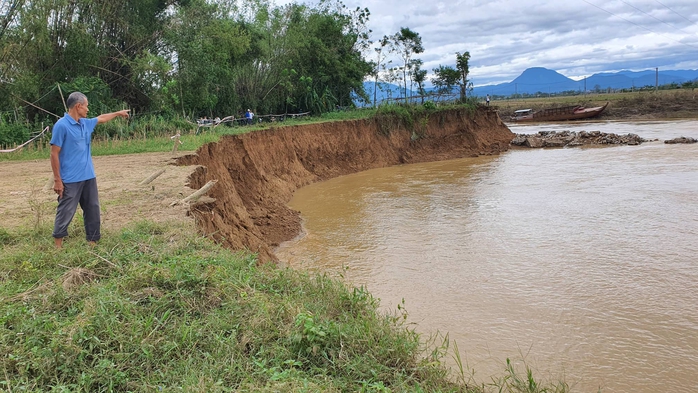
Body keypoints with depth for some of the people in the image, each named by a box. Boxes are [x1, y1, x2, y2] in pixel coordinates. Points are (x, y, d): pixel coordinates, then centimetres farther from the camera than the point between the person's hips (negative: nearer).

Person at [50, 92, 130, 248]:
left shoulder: (85, 123, 9)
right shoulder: (62, 125, -13)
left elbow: (101, 118, 32)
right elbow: (54, 154, -13)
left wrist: (118, 113, 44)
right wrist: (57, 180, -15)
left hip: (88, 177, 8)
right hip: (70, 180, -8)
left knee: (93, 210, 12)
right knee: (66, 212, -2)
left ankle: (92, 241, 22)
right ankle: (58, 245, 11)